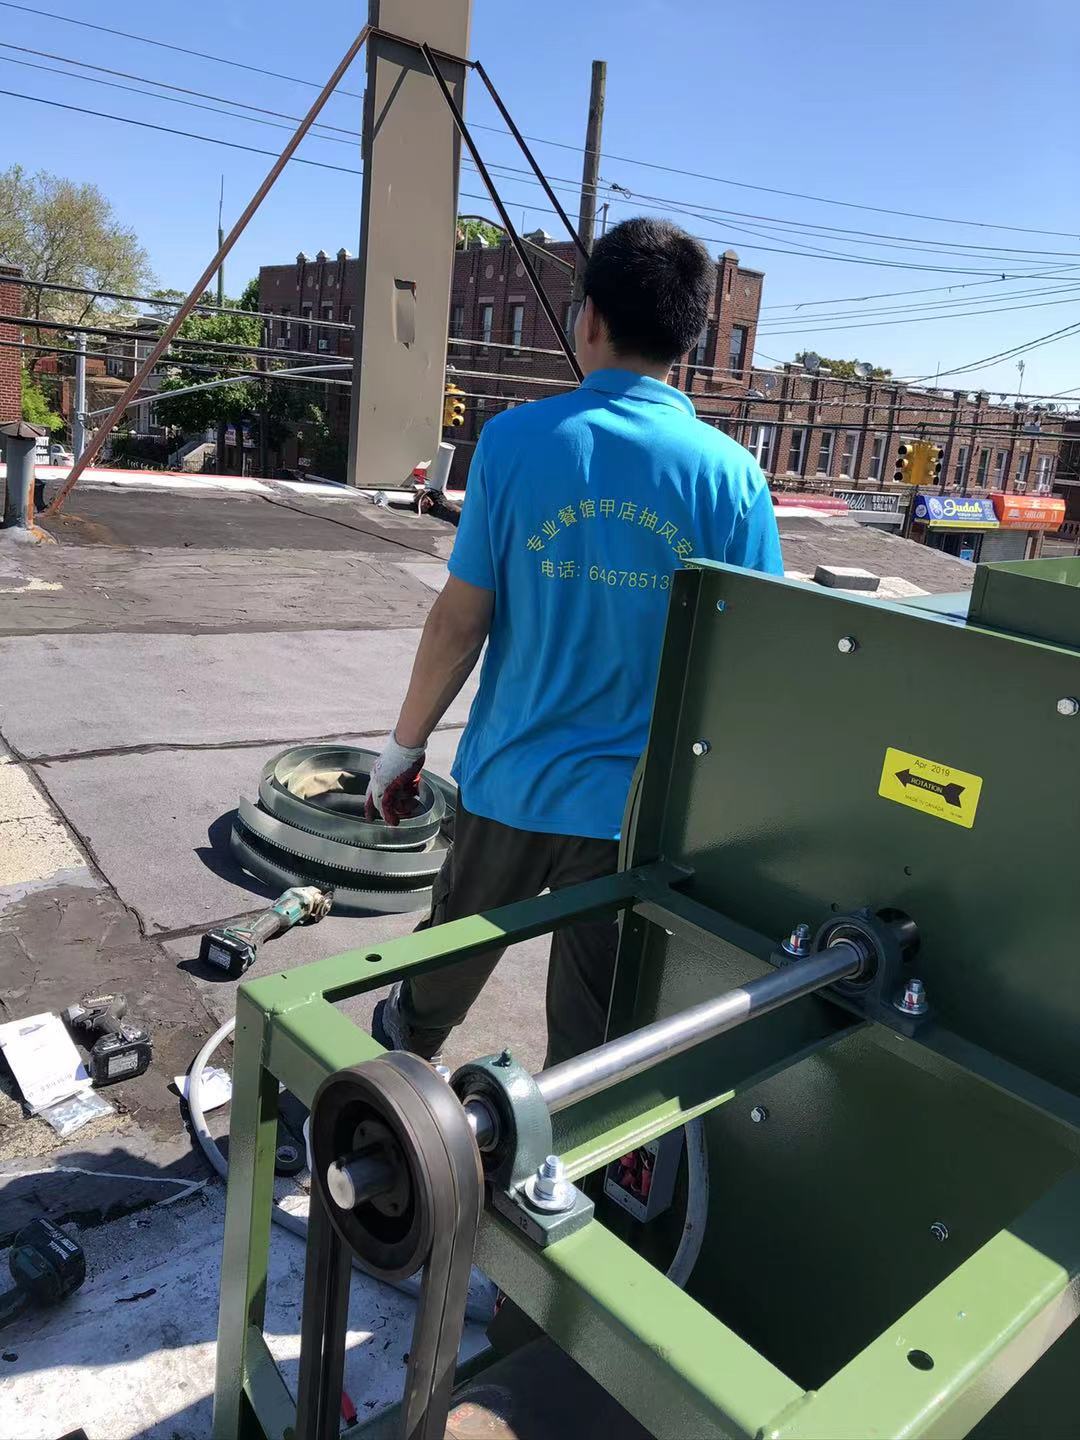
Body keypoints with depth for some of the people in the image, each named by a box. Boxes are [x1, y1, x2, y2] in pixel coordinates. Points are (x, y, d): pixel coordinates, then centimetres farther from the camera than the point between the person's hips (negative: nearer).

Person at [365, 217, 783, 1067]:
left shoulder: (517, 440, -11)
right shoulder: (731, 474, -9)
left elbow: (461, 620, -10)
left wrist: (405, 743, 4)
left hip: (512, 779, 1)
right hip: (639, 804, -1)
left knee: (450, 955, 28)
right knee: (593, 1027, 16)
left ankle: (400, 1055, 56)